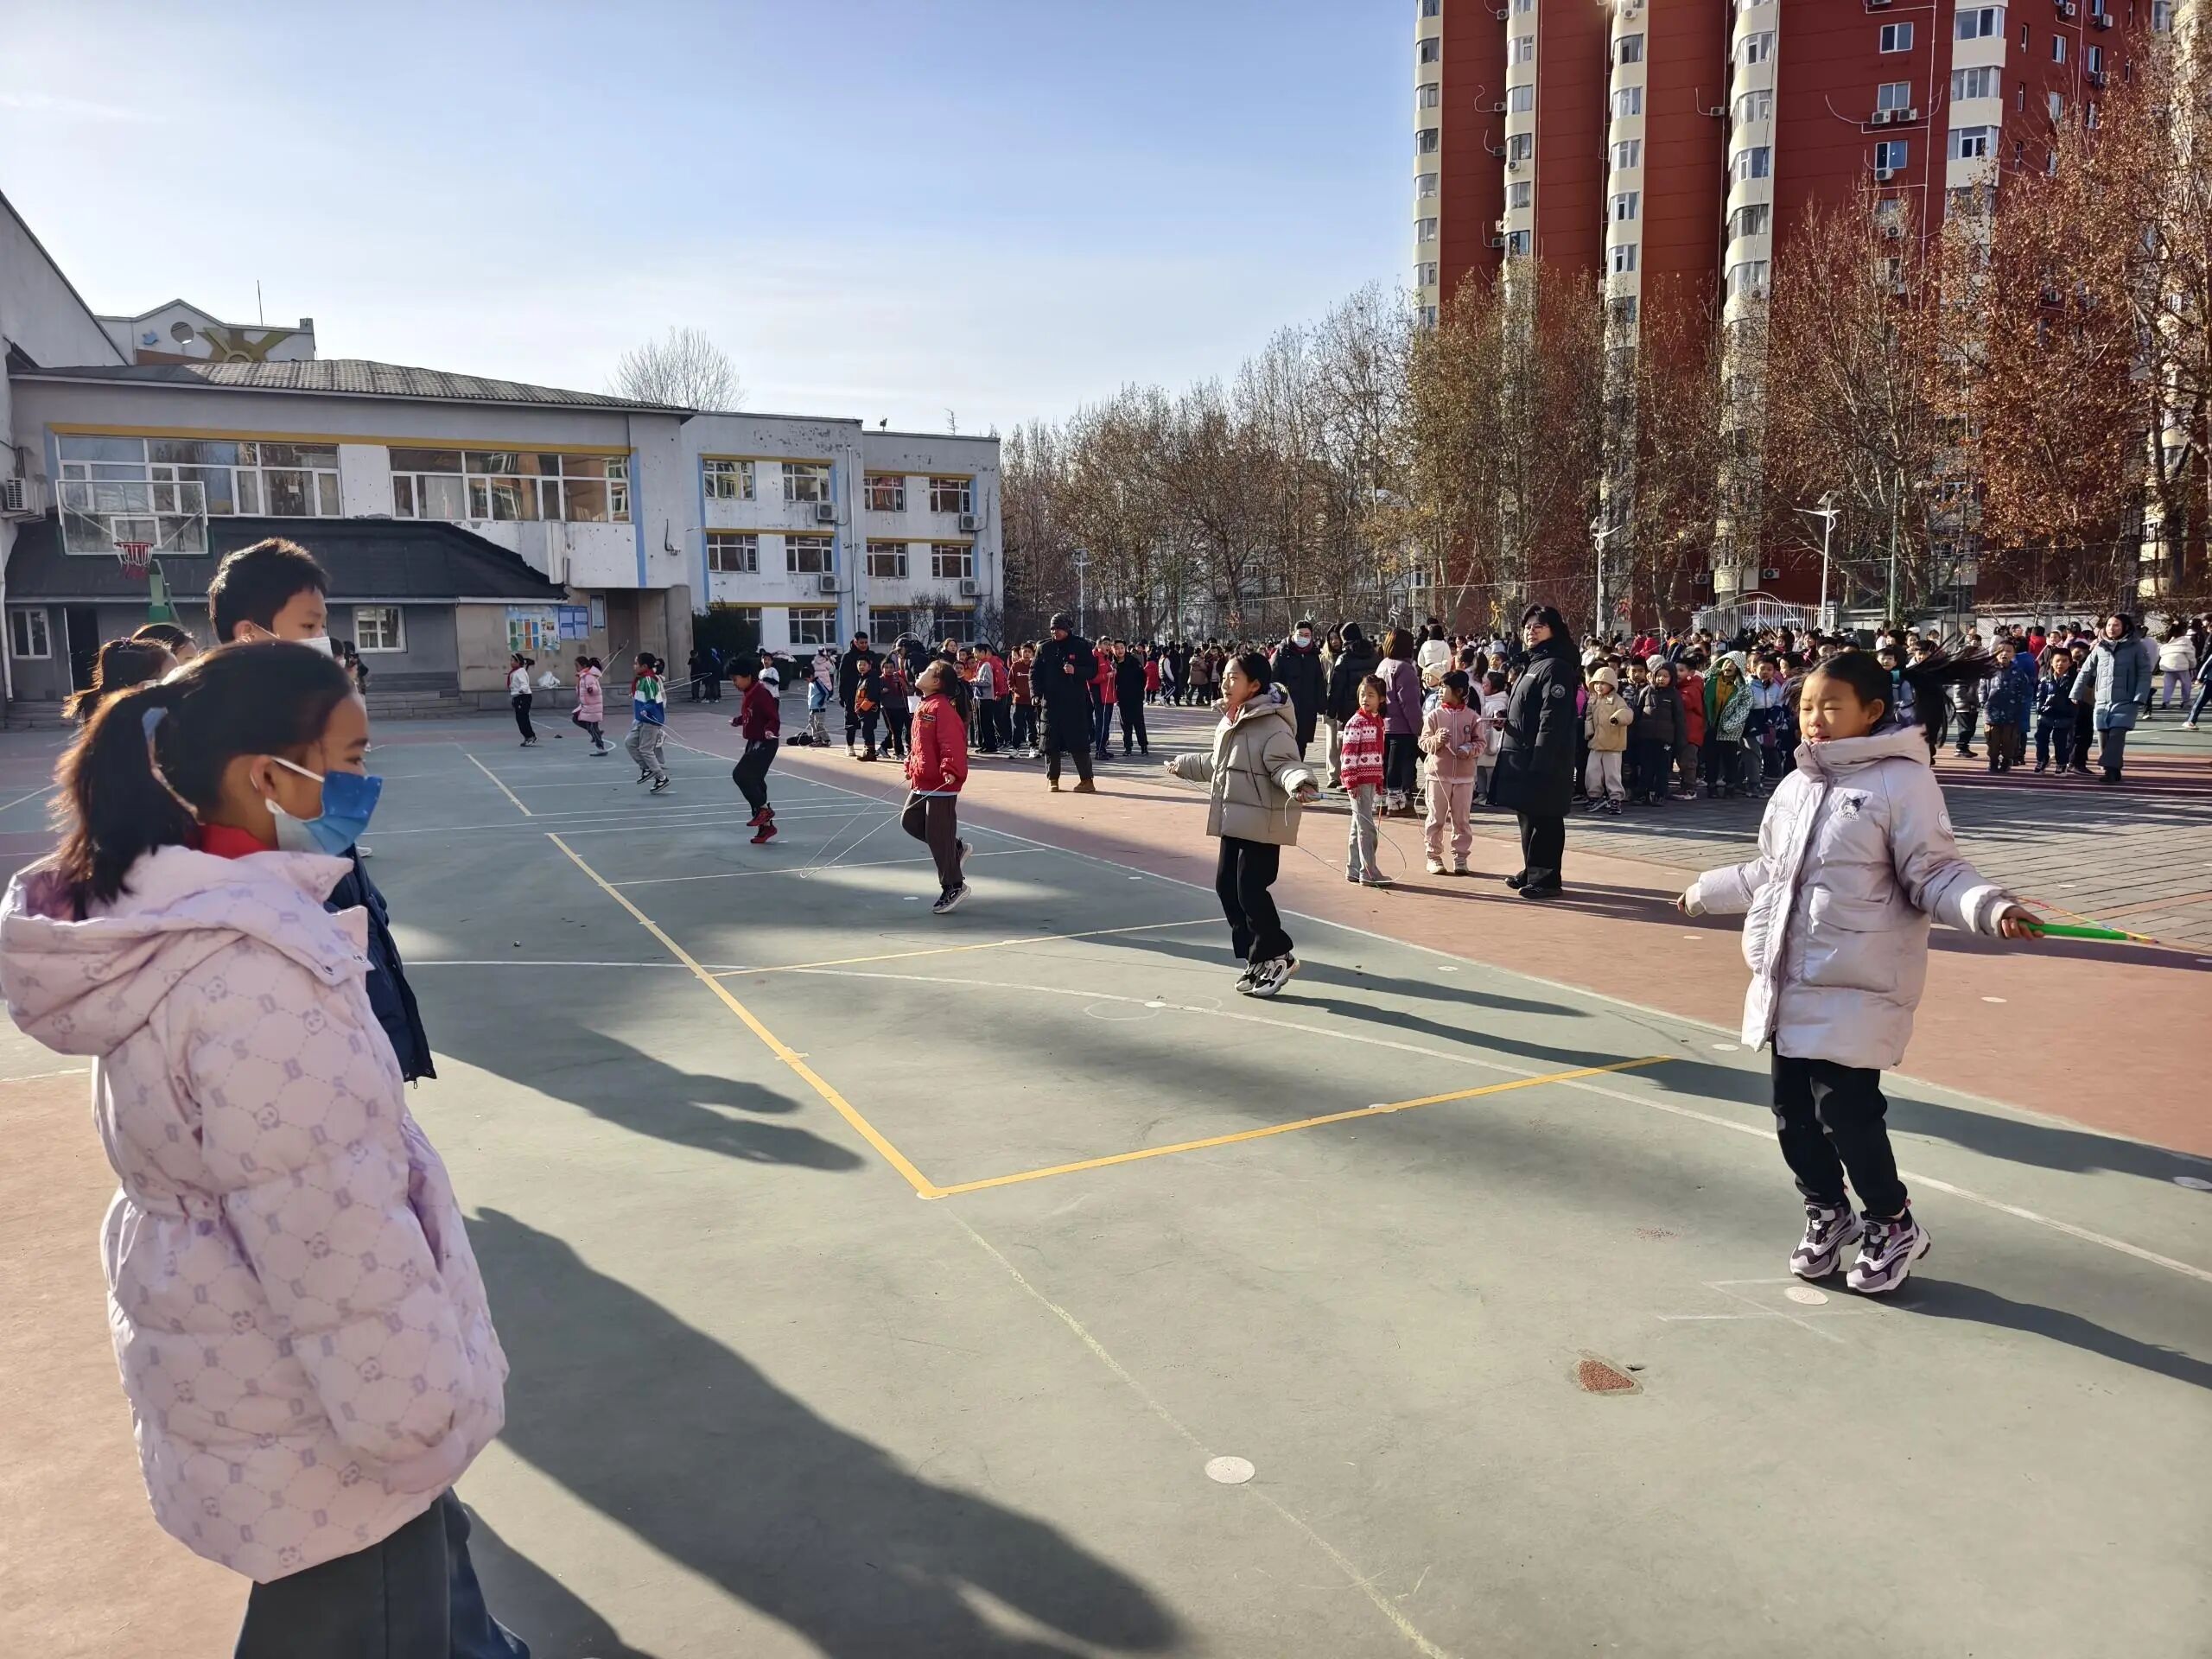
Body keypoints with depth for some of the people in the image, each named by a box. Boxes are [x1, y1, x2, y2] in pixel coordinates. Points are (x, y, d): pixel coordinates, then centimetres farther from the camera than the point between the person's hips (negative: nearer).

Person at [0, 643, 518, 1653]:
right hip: (307, 1425, -9)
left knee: (425, 1552, 29)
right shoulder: (252, 973, -32)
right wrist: (417, 1409, -18)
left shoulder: (171, 920, 1)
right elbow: (331, 1239, -29)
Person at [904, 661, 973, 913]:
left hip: (941, 784, -10)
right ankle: (955, 848, 28)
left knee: (938, 836, -3)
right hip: (922, 782, 10)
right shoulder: (924, 707, 12)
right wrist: (912, 768, 26)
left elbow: (952, 743, -28)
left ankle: (953, 887, 10)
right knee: (910, 821, 15)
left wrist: (951, 770, -37)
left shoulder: (942, 708, -18)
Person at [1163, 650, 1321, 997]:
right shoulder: (1229, 722, 13)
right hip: (1234, 822, 10)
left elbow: (1286, 765, -26)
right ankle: (1255, 956, 23)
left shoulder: (1271, 725, -17)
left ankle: (1276, 958, 6)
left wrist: (1299, 784, -48)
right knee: (1226, 885, 12)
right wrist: (1183, 765, 44)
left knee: (1251, 889, -10)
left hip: (1262, 824, -10)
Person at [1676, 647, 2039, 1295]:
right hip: (1788, 983, 7)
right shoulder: (1797, 785, 12)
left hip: (1855, 987, -7)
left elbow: (1934, 875, -12)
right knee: (1793, 1108, 11)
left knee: (1846, 1109, -6)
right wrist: (1707, 891, 33)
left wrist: (1991, 907, -29)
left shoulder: (1902, 781, -10)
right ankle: (1828, 1212, 33)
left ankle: (1893, 1226, 19)